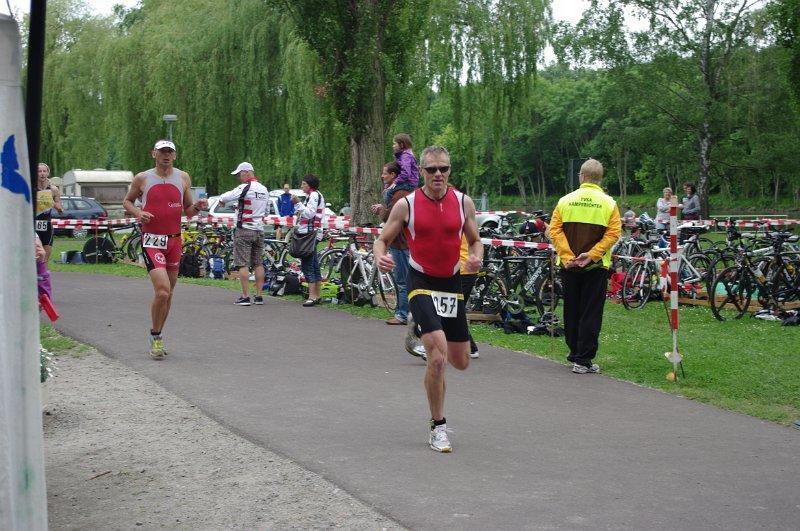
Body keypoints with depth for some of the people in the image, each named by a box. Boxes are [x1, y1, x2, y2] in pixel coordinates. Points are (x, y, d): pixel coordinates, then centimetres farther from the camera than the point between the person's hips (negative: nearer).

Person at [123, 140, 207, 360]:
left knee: (168, 293, 11)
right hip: (152, 240, -4)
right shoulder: (142, 179, 0)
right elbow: (127, 201, 14)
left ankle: (157, 336, 27)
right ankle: (156, 337, 1)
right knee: (162, 291, -18)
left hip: (174, 240, 4)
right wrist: (137, 213, -7)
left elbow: (188, 210, 13)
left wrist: (197, 207, -10)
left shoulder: (183, 178, 7)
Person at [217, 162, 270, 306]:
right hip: (259, 230, 7)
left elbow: (225, 197, -15)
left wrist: (221, 200, 6)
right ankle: (259, 296, 10)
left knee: (243, 264, -4)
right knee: (258, 263, 10)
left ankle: (245, 297, -6)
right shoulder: (264, 189, 12)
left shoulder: (245, 188, -13)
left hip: (244, 230, -7)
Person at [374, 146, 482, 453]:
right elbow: (382, 239, 1)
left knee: (461, 362, 10)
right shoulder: (406, 205, -7)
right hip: (421, 284, -4)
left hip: (452, 284, 4)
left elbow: (474, 240, 11)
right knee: (438, 357, -19)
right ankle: (438, 427, -3)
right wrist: (380, 257, -22)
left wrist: (476, 257, -12)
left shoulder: (463, 202, 0)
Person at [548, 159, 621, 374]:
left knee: (571, 311, 15)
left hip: (569, 266, 2)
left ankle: (574, 353, 28)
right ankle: (583, 360, -2)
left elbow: (555, 231, -5)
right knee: (591, 314, 1)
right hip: (596, 267, -2)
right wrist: (591, 255, -14)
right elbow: (613, 233, -12)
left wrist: (567, 256, -9)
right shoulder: (608, 203, -3)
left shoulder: (565, 201, 1)